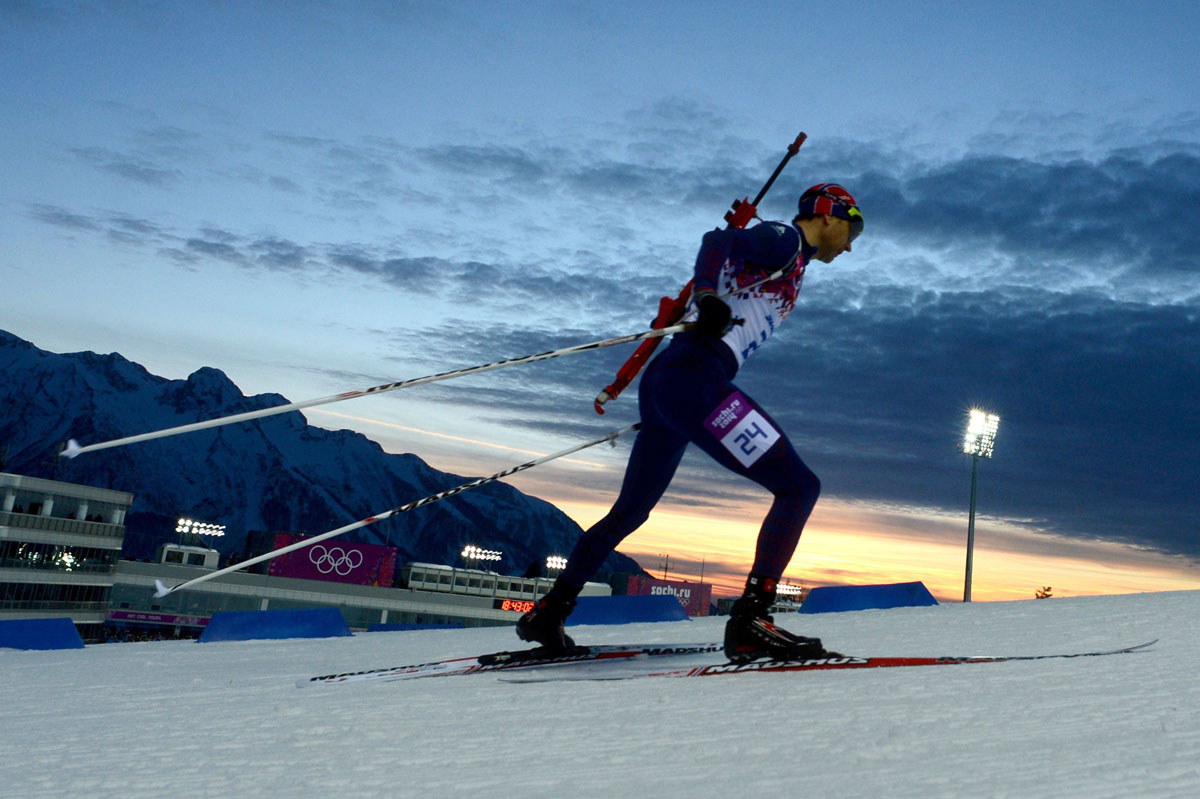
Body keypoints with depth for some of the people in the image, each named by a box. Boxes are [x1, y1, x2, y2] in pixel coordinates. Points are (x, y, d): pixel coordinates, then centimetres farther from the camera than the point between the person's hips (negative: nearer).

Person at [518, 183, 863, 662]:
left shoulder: (787, 260, 28)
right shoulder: (785, 240, 2)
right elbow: (716, 241, -17)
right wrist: (709, 300, -31)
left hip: (663, 382, 10)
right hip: (693, 378, -10)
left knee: (630, 512, 20)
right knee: (799, 486, -11)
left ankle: (548, 614, 27)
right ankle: (749, 621, -19)